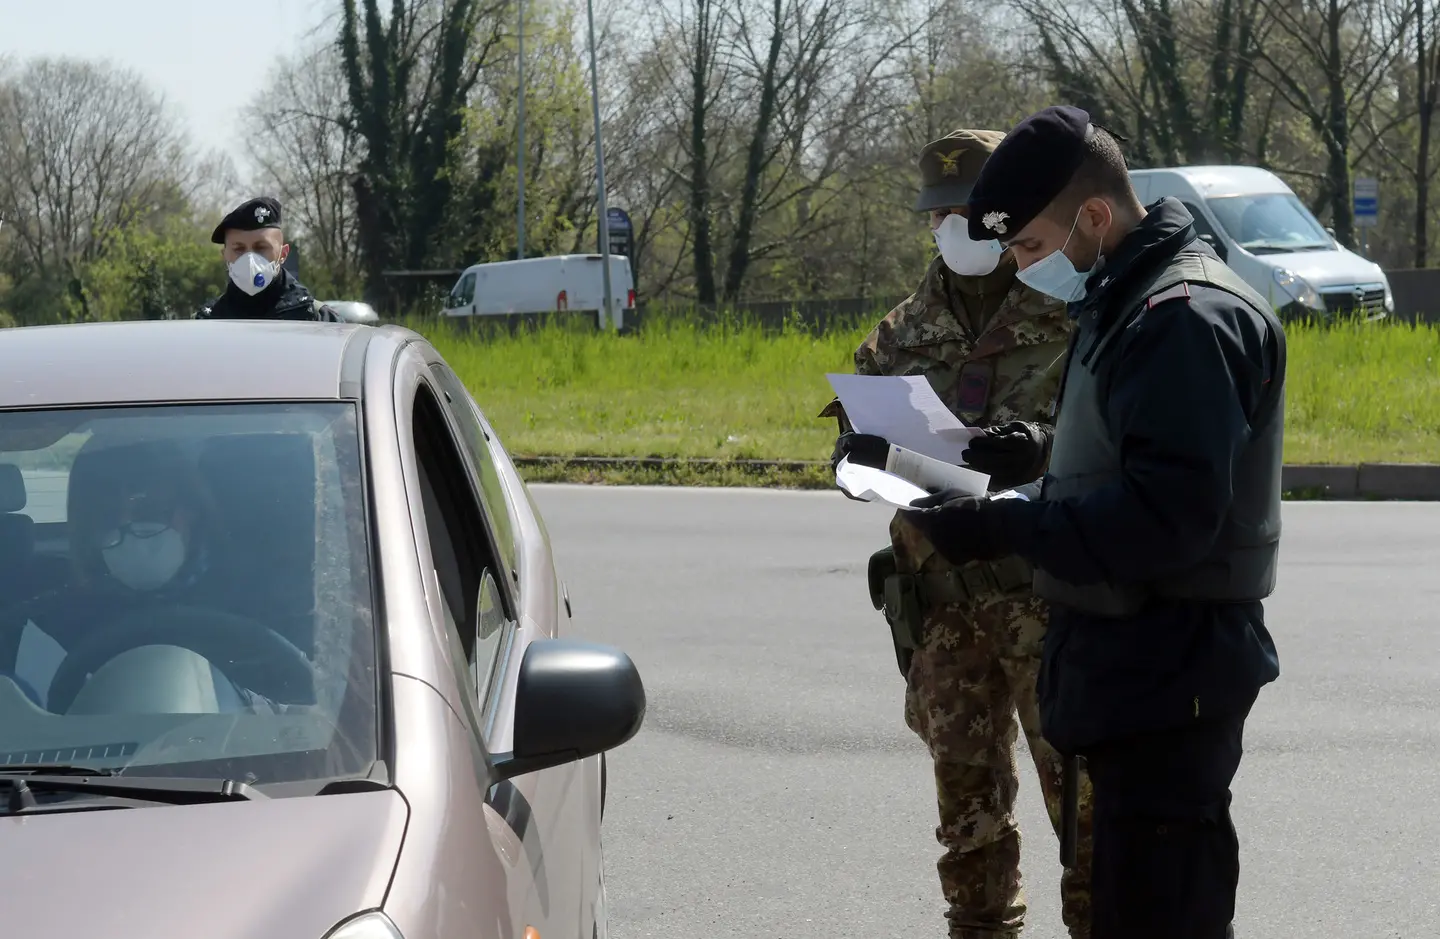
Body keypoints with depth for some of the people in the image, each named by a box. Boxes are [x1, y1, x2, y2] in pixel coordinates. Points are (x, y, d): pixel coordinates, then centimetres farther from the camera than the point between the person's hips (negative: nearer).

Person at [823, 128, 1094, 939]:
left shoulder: (1069, 314, -4)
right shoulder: (909, 332, 12)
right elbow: (857, 431, 16)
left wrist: (1037, 445, -31)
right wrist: (865, 446, -8)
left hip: (1048, 594, -5)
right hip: (945, 599, 5)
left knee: (1078, 781, -4)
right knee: (966, 788, 12)